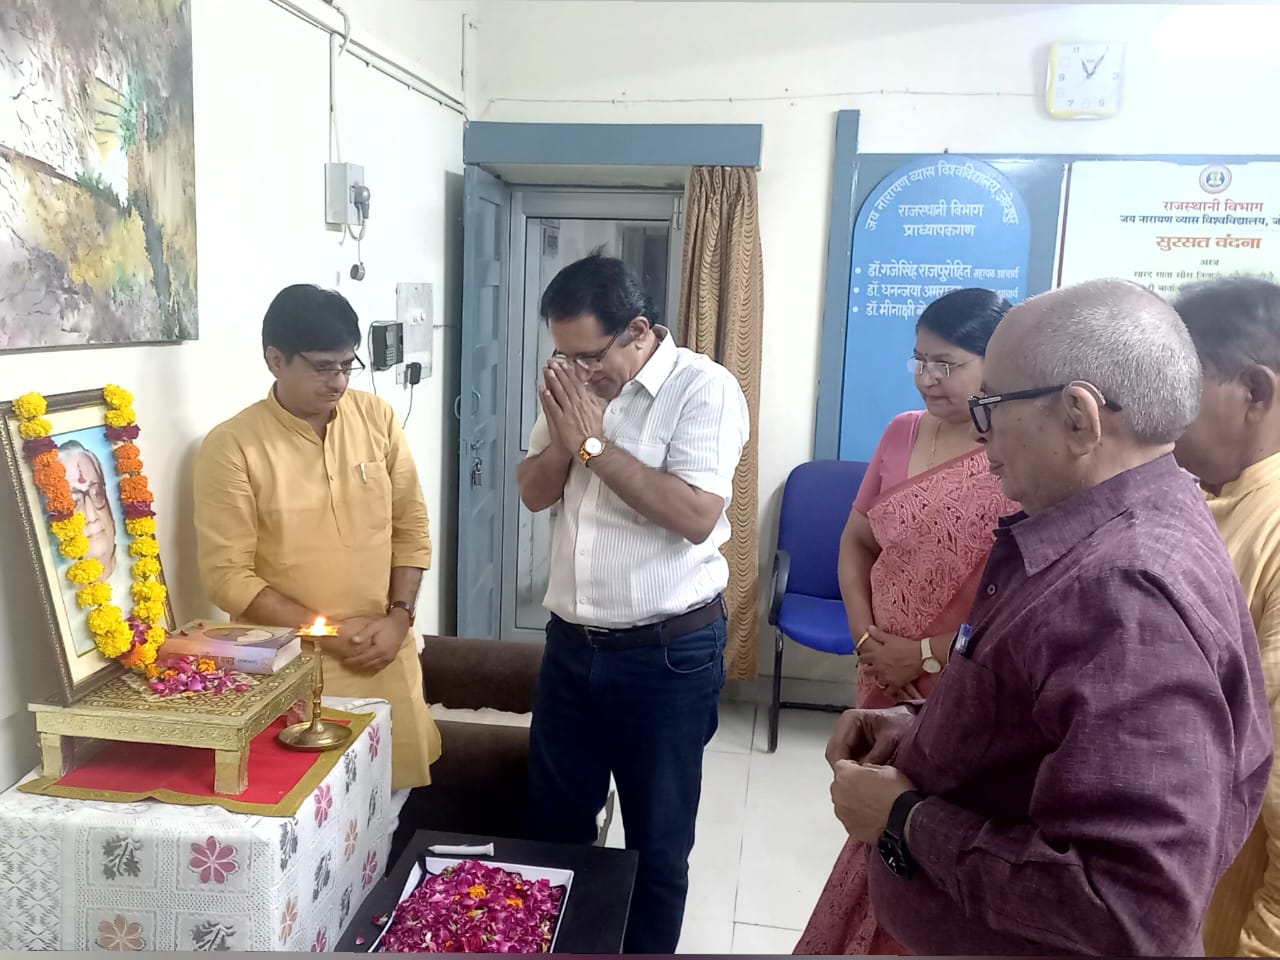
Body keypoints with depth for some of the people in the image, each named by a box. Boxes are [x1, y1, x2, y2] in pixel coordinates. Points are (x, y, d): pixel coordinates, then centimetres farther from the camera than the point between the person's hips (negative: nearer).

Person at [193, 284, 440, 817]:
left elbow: (412, 526, 5)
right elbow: (227, 576, -11)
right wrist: (327, 630, -15)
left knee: (385, 810, 14)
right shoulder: (232, 446, -11)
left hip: (386, 656, 4)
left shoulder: (377, 417, 0)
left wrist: (398, 617, -6)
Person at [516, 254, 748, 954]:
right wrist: (562, 438, -14)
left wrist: (594, 442, -22)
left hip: (669, 653, -6)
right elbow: (533, 494, 6)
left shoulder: (703, 388, -15)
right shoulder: (572, 382, 4)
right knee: (553, 820, 21)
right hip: (571, 643, 6)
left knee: (657, 837, 13)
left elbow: (696, 516, -25)